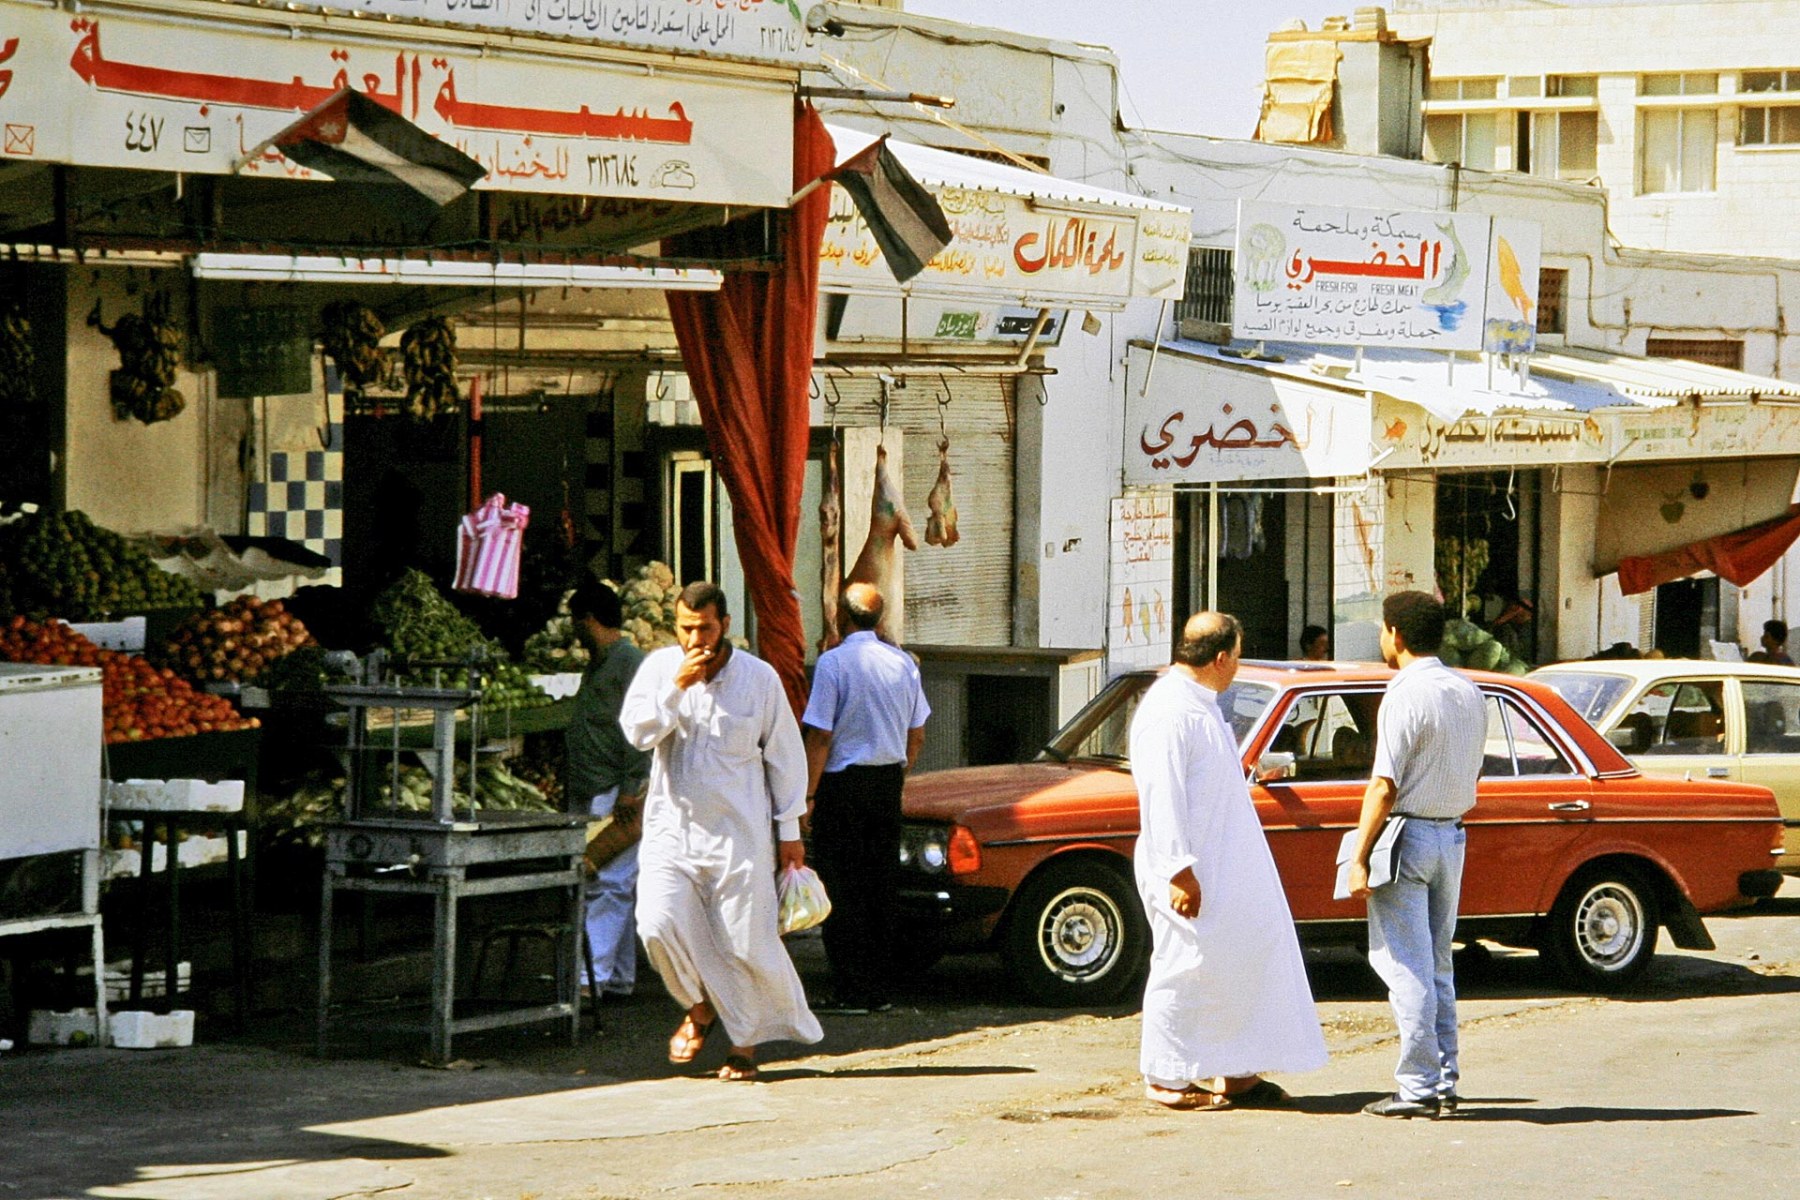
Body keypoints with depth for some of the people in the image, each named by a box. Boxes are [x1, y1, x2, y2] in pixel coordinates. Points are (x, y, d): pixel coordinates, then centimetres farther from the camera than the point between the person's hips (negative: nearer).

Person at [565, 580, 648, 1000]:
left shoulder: (631, 662, -10)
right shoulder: (596, 665, 20)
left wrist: (632, 789, -21)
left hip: (617, 796, -10)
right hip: (589, 794, 10)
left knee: (609, 885, -12)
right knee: (614, 888, 10)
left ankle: (592, 976, -18)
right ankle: (619, 977, 13)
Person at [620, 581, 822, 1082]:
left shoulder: (759, 678, -2)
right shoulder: (659, 668, 2)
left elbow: (785, 755, 5)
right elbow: (638, 732, -10)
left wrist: (789, 831, 4)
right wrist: (677, 687, -21)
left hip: (738, 833, -1)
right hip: (671, 828, 1)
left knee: (747, 942, -3)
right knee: (659, 924, -15)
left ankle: (745, 1044, 15)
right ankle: (699, 1008, 12)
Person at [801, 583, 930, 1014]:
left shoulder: (834, 662, -13)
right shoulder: (903, 662, 6)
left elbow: (820, 736, -15)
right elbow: (917, 736, 10)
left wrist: (809, 794, -10)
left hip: (844, 781, -6)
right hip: (888, 782, 6)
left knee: (842, 887, 0)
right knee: (881, 886, 10)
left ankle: (851, 991, -3)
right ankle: (881, 990, 12)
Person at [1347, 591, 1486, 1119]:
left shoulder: (1407, 695, -15)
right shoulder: (1470, 694, 9)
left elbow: (1384, 786, -18)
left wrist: (1360, 857, -16)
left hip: (1407, 837, -8)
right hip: (1452, 837, 8)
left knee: (1407, 968, -4)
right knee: (1438, 967, 15)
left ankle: (1418, 1086, -5)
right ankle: (1445, 1081, 15)